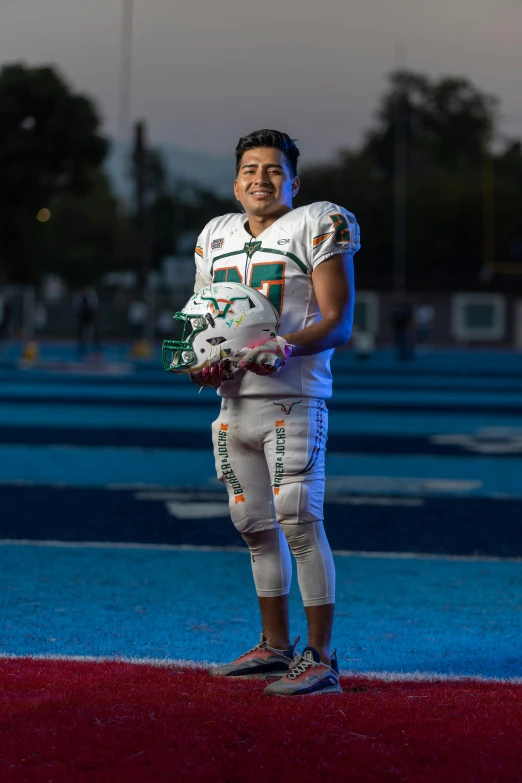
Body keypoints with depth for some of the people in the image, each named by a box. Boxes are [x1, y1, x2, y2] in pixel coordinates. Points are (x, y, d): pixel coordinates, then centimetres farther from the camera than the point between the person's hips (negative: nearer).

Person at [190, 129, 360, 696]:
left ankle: (320, 659, -8)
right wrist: (203, 363, 1)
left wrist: (288, 347, -25)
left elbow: (338, 321, -7)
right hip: (233, 399, 7)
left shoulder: (316, 227, -2)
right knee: (256, 527, 12)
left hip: (292, 399, -6)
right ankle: (275, 647, 23)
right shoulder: (215, 237, 16)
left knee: (299, 521, -12)